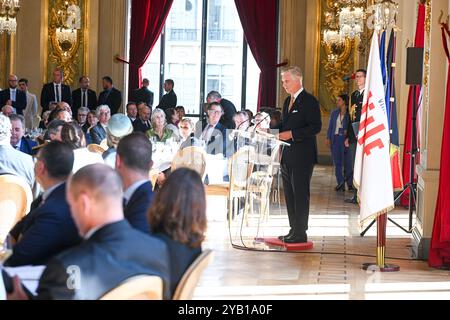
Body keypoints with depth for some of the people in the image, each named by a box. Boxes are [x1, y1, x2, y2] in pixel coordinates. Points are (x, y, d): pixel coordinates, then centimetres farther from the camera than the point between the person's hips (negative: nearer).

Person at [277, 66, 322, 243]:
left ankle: (300, 233, 0)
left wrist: (292, 134, -20)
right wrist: (278, 131, 6)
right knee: (289, 194, 12)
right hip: (287, 156, 9)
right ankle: (293, 230, 19)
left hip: (302, 156, -9)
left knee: (300, 194, -5)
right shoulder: (288, 101, 17)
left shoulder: (309, 101, -10)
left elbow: (316, 127, -17)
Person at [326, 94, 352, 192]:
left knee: (347, 162, -2)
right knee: (337, 163, 4)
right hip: (335, 139, 4)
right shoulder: (334, 113, 12)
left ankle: (350, 183, 7)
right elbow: (330, 126, 12)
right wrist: (328, 138, 2)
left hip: (345, 139, -4)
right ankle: (340, 184, 9)